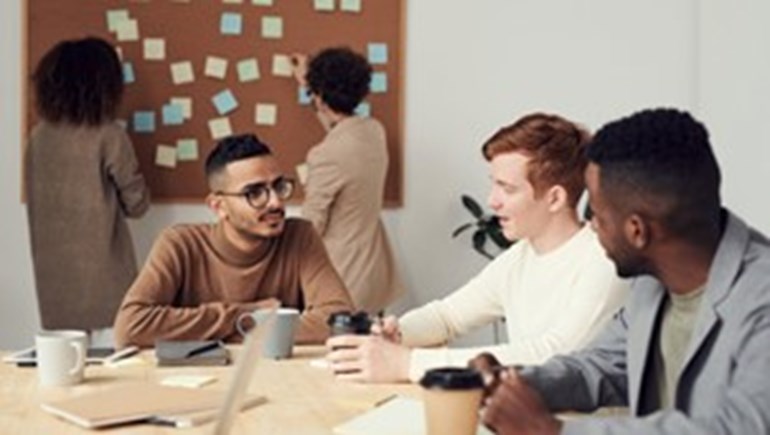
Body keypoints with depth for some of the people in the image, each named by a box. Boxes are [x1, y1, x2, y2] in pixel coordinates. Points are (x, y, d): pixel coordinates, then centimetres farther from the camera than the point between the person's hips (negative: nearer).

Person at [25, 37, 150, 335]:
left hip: (54, 274, 4)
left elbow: (36, 199, 9)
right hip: (102, 273, -4)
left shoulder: (38, 136, 0)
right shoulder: (109, 136, -12)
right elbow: (136, 204, -4)